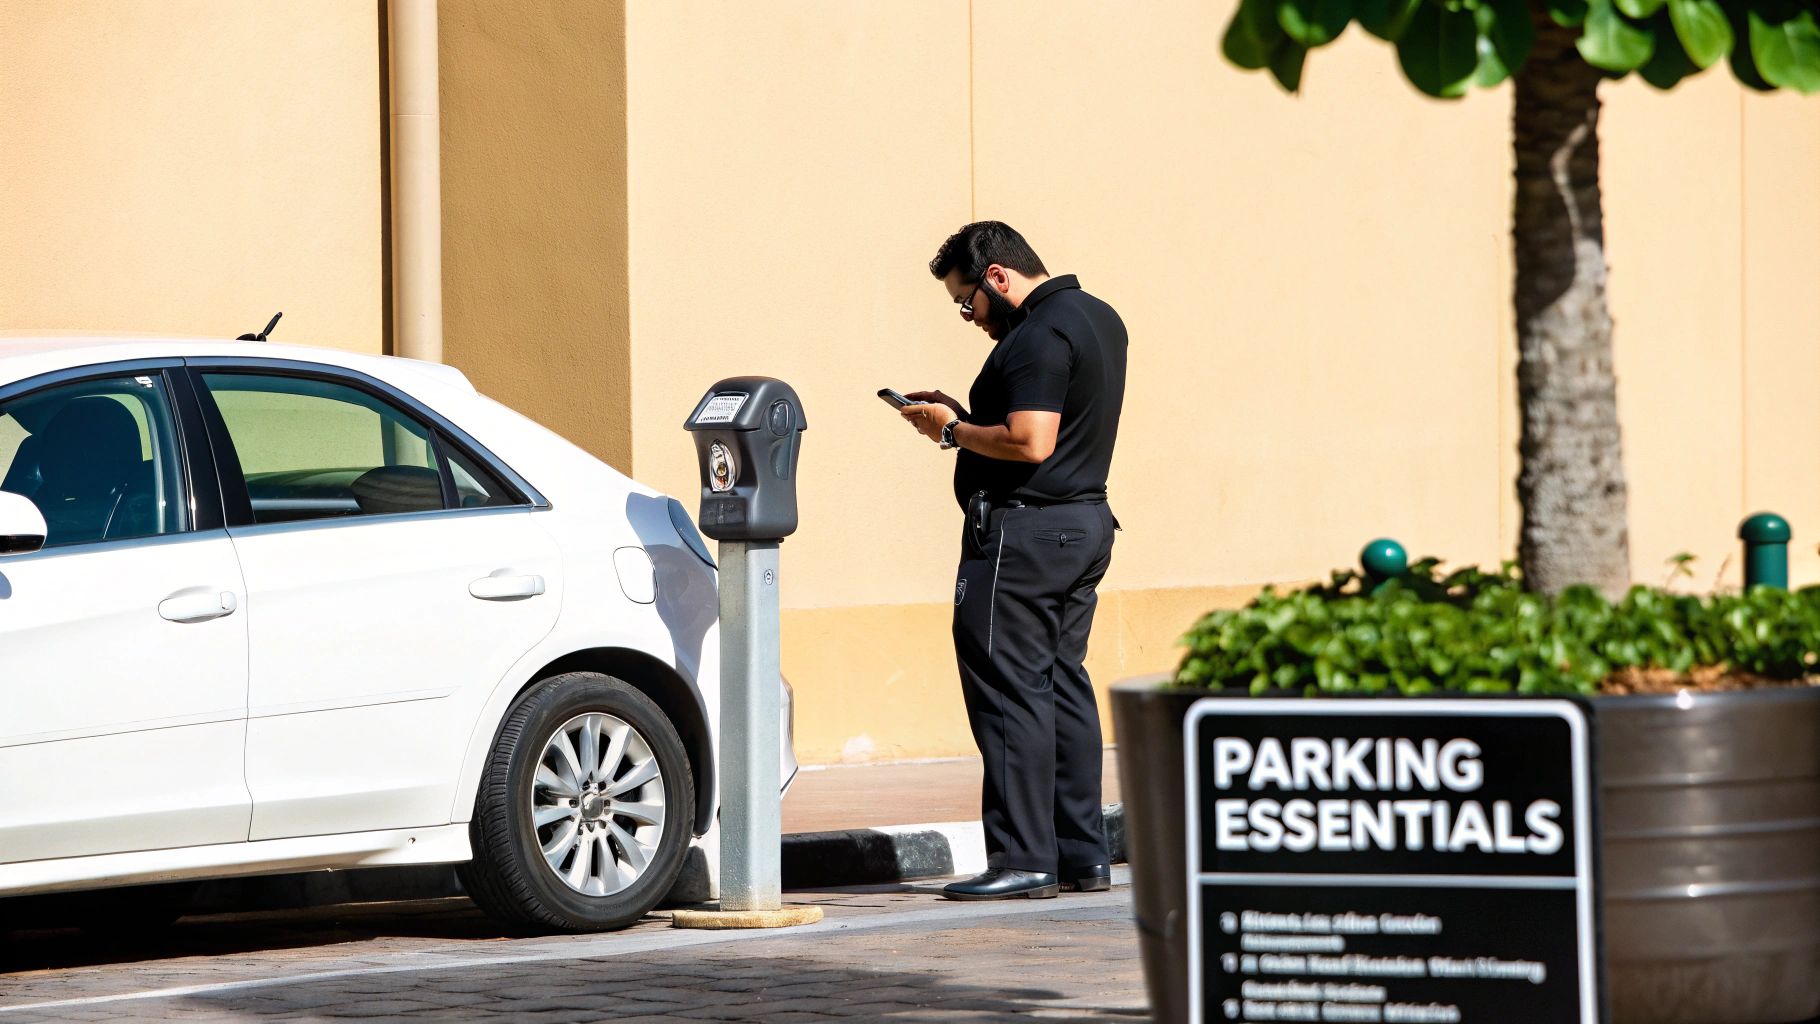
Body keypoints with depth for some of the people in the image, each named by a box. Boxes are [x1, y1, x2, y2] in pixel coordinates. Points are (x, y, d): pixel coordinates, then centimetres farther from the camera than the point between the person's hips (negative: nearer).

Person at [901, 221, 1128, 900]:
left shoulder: (1038, 337, -17)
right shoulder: (1098, 319, 15)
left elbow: (1031, 442, -26)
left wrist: (952, 430, -12)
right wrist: (965, 414, 13)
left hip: (1023, 533, -11)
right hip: (1085, 521, 11)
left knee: (1009, 691, -7)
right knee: (1063, 686, 13)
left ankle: (1024, 860, -9)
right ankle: (1083, 857, 14)